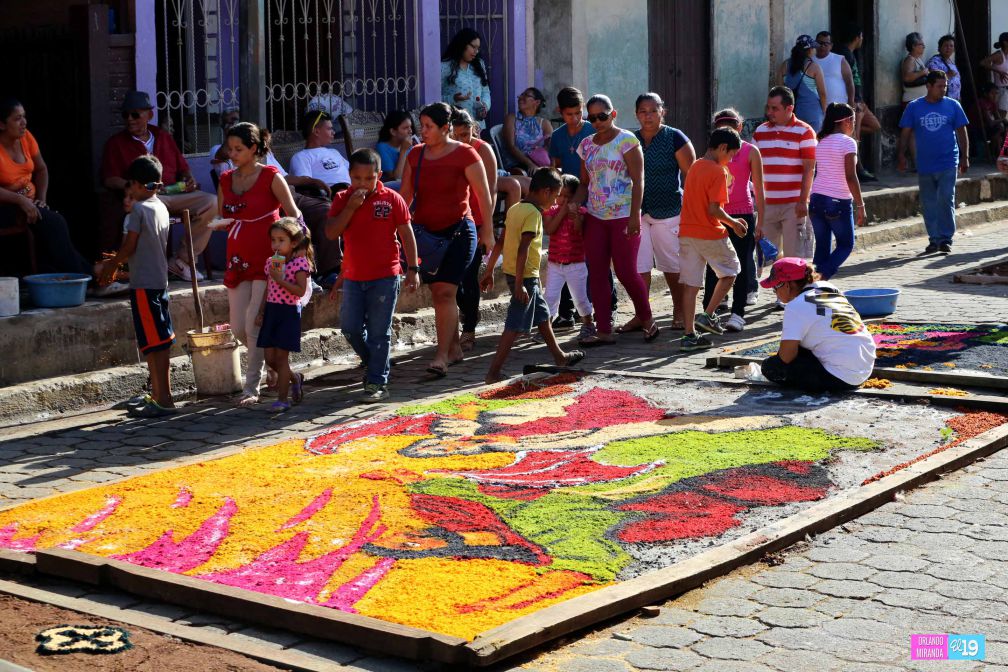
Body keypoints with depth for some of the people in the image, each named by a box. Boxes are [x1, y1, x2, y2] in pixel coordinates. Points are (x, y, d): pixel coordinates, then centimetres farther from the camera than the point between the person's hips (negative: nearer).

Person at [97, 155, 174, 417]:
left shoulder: (139, 209, -13)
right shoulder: (161, 207, 12)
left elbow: (130, 246, -12)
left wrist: (111, 265, 4)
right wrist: (118, 261, 22)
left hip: (143, 283, -9)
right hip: (160, 280, 9)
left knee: (154, 343, -8)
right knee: (159, 341, 14)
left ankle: (164, 400, -8)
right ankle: (157, 395, 22)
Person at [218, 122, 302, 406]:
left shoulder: (271, 177, -6)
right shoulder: (226, 180, 10)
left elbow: (294, 214, -4)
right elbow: (221, 219, 17)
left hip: (267, 260, -6)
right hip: (238, 260, 6)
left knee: (254, 324, -10)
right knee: (238, 327, 4)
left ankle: (252, 386, 0)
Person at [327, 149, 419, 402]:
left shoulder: (391, 199, -5)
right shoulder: (342, 199, 2)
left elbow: (406, 234, 0)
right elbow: (331, 232, -9)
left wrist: (412, 269, -2)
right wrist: (351, 207, -18)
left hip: (385, 277, -3)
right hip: (353, 276, 4)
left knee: (379, 332, 0)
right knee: (350, 327, 5)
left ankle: (377, 382, 8)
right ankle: (375, 363, 29)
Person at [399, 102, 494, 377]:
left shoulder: (464, 154, -6)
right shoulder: (415, 155, 8)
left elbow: (483, 194, -4)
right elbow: (405, 194, 14)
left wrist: (487, 232, -4)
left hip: (458, 231, -5)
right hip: (426, 233, 5)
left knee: (445, 292, -15)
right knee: (439, 294, 8)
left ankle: (441, 357, -18)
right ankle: (454, 349, 22)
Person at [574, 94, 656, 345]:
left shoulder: (626, 140, -5)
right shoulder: (586, 145, 12)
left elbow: (638, 180, -10)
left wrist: (634, 216, -16)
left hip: (623, 217, -6)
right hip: (595, 218, 6)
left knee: (626, 272, -4)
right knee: (596, 273, 2)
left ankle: (648, 320, 17)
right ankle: (604, 331, 6)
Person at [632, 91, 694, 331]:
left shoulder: (674, 138, -2)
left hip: (668, 212, -4)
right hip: (637, 212, 4)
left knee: (673, 266, 5)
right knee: (638, 266, 2)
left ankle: (679, 312, 19)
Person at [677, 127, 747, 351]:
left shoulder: (695, 167, 12)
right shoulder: (718, 172, -13)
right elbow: (714, 209, -19)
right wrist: (733, 223, -3)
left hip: (687, 232, 7)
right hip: (711, 234, -7)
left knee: (690, 284, 5)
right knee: (730, 272, 15)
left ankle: (689, 335, 4)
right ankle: (707, 315, 6)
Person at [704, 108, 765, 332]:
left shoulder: (750, 152, 1)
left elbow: (758, 189, 2)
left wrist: (761, 221, -2)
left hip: (742, 214, -2)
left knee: (741, 264, 1)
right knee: (713, 265, 2)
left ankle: (738, 313, 6)